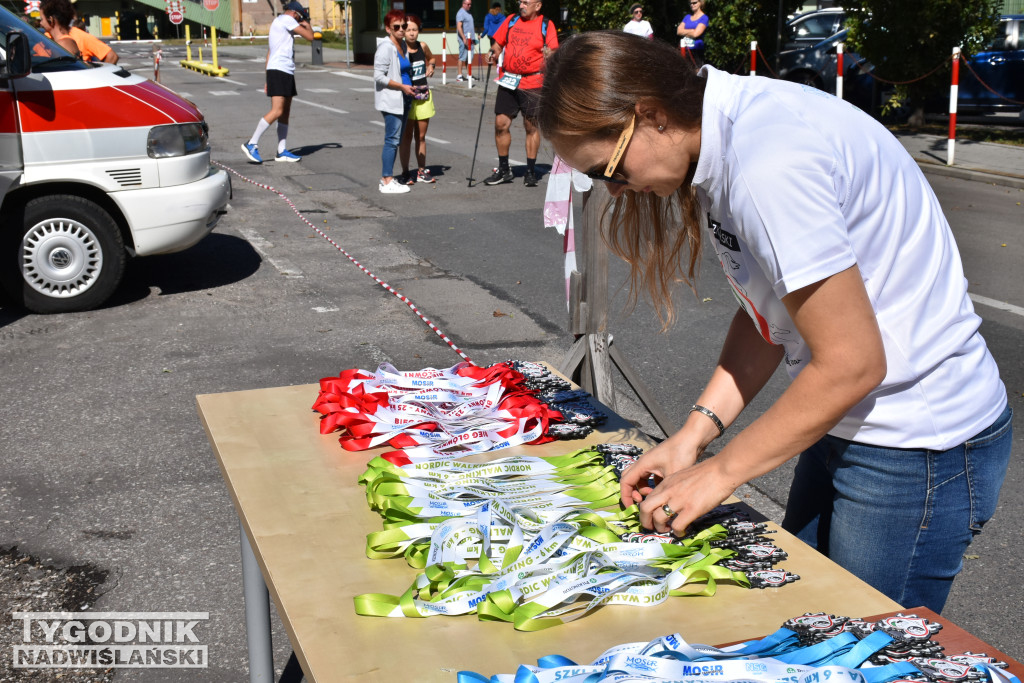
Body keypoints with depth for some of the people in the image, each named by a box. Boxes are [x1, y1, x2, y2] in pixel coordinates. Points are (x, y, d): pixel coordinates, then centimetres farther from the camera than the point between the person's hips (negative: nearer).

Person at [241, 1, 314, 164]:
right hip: (279, 71, -11)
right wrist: (307, 23, 12)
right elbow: (309, 36, -9)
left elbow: (269, 54, 24)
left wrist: (268, 80, 23)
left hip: (286, 72, 11)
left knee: (285, 113, 8)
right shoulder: (286, 19, -6)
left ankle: (282, 151, 8)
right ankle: (251, 144, -15)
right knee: (277, 111, -16)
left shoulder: (277, 23, 25)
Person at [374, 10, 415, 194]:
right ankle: (387, 182, -4)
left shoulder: (403, 45, 14)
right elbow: (379, 76, -18)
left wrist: (411, 88, 12)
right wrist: (402, 87, -17)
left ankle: (387, 178, 18)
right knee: (392, 140, -8)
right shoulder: (386, 48, -13)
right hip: (391, 100, -9)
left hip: (403, 99, 9)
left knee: (396, 140, 11)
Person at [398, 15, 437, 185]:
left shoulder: (423, 46, 4)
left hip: (424, 95, 5)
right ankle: (405, 173, 7)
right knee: (406, 136, 0)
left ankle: (422, 171, 19)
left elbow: (431, 58, 26)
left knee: (421, 136, 11)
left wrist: (430, 66, 7)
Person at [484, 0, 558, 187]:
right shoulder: (512, 20, 10)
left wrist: (549, 53, -29)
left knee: (531, 126, 2)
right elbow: (499, 43, 16)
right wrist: (493, 52, -4)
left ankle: (531, 172, 13)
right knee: (501, 123, 2)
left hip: (532, 83, -4)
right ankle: (503, 170, 16)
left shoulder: (546, 25, -1)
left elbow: (554, 52, -7)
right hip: (508, 81, 4)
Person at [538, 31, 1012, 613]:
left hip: (919, 448, -9)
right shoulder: (728, 136, 2)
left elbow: (851, 364, -24)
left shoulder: (768, 167, -28)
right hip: (851, 425, 9)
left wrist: (718, 474, -14)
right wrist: (695, 433, 0)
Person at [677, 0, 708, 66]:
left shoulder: (704, 18, 1)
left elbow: (695, 34, -11)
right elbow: (679, 31, 6)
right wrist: (692, 30, -3)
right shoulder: (687, 17, 18)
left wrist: (684, 32, 5)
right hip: (684, 50, 5)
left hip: (696, 50, -5)